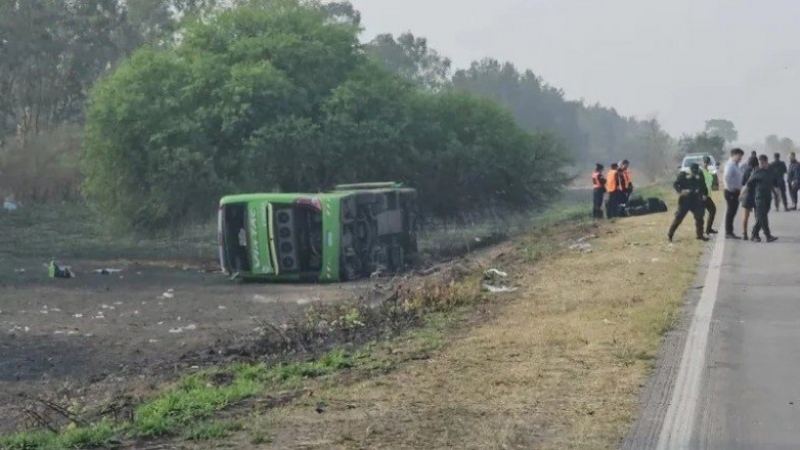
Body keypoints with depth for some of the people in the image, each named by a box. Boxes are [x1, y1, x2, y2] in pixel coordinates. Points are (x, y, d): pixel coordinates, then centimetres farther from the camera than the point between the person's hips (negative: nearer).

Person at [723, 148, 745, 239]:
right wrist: (731, 189, -19)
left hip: (735, 192, 10)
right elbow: (727, 178, -25)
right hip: (731, 192, -10)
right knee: (730, 212, -6)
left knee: (732, 212, 12)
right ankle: (728, 232, -3)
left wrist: (739, 189, 11)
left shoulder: (735, 165, 16)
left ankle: (729, 232, 18)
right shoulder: (730, 165, -15)